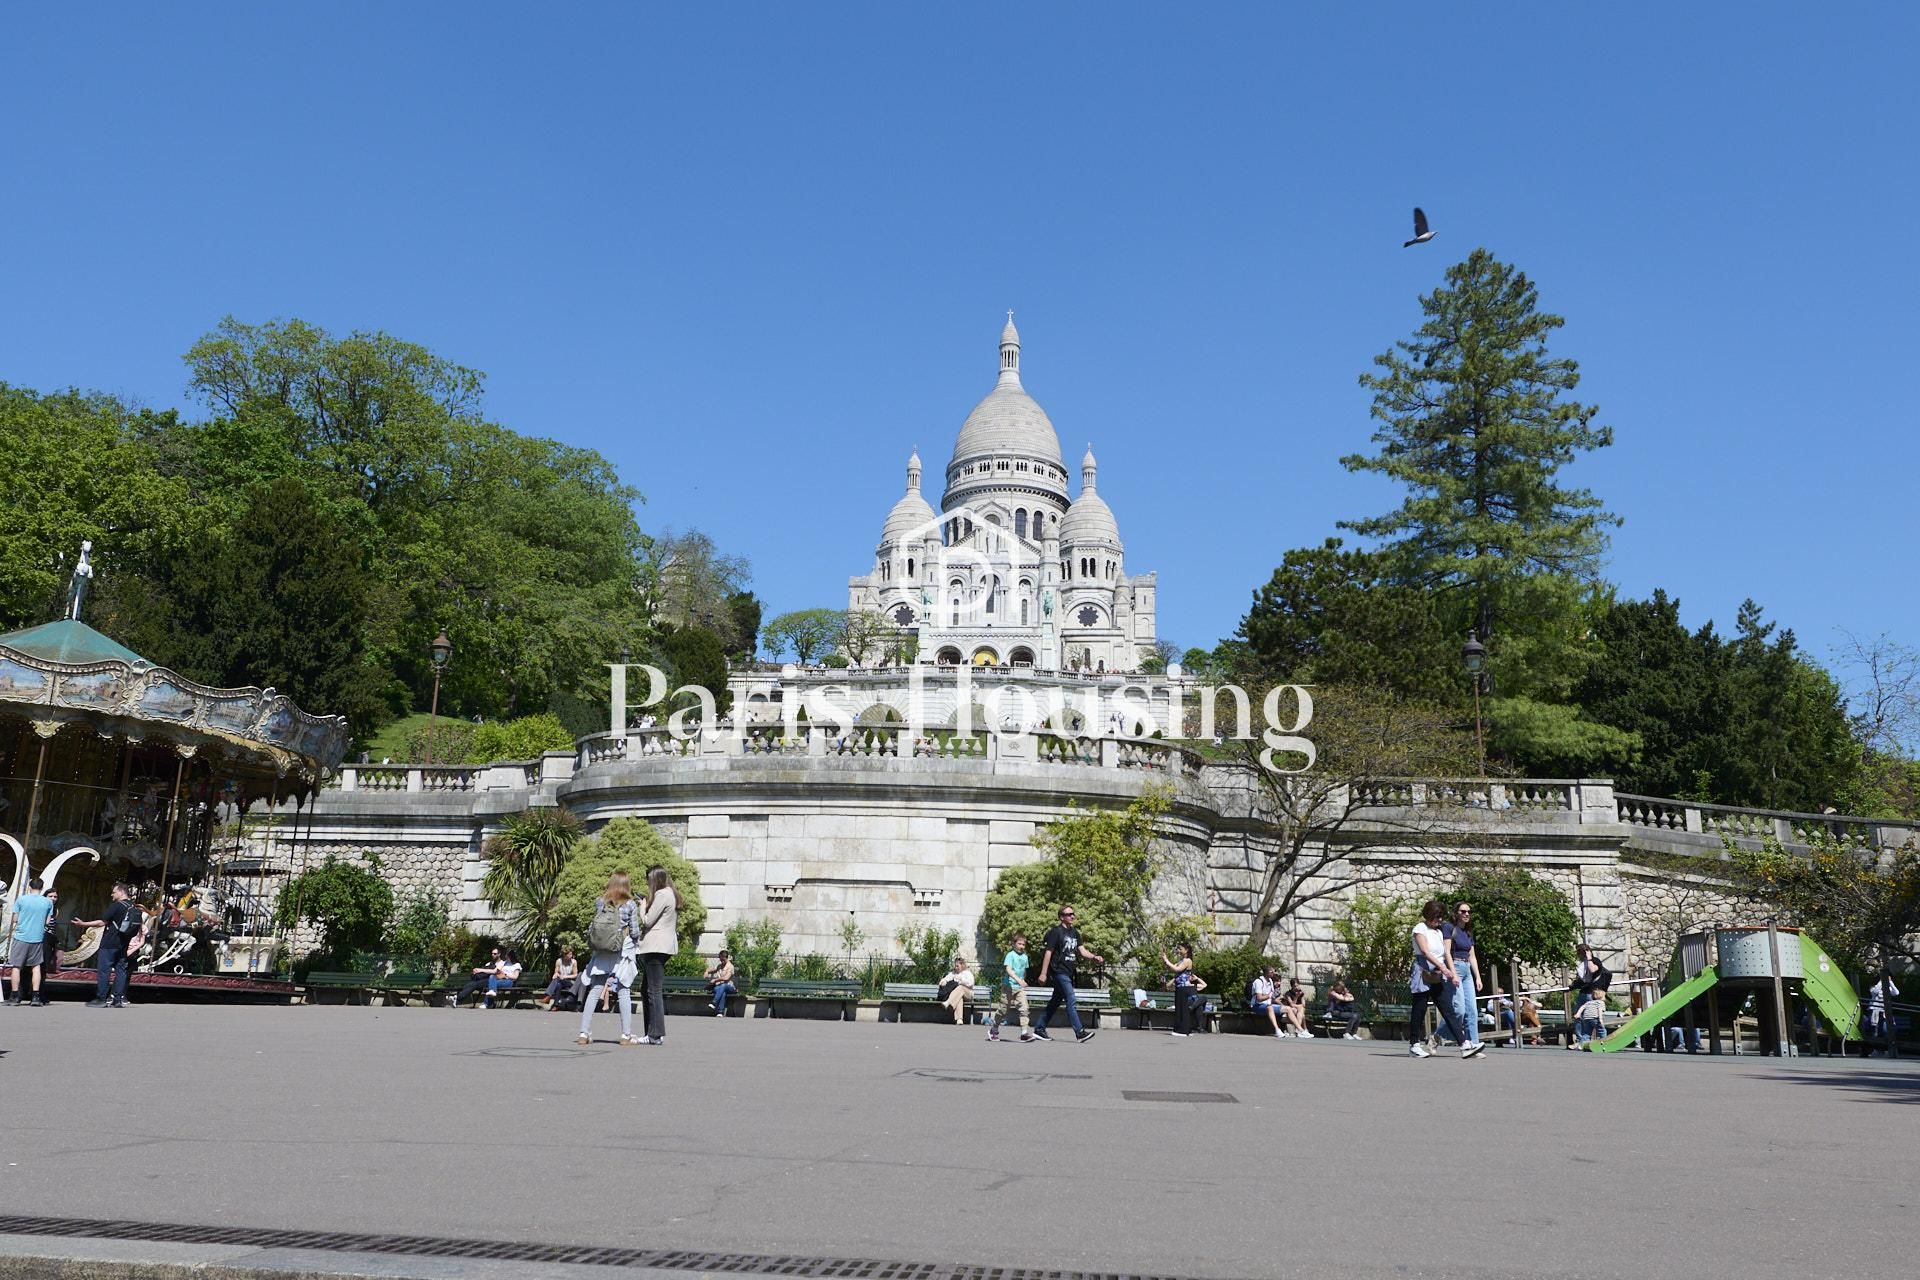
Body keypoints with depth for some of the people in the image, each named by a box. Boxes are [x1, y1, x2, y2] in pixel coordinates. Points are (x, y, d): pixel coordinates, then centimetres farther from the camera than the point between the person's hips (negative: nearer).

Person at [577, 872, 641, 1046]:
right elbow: (634, 932, -5)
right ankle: (626, 1035, 5)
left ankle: (584, 1033, 5)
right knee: (624, 992, 4)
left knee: (594, 991, 7)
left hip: (600, 952, 3)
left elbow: (592, 928, 5)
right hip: (622, 953, -3)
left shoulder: (599, 902, 1)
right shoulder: (630, 905, -7)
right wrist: (637, 941, 14)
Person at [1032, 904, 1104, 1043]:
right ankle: (1079, 1033, -14)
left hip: (1068, 973, 9)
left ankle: (1039, 1029, 20)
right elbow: (1048, 953, -10)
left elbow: (1082, 950, 10)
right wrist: (1043, 973, -13)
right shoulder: (1056, 932, -9)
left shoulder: (1075, 932, 15)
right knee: (1071, 1001, -13)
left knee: (1055, 1002, 12)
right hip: (1059, 972, -9)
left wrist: (1094, 957, -10)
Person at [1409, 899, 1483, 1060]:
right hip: (1423, 974, -7)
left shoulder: (1438, 932, 19)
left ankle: (1465, 1045, -12)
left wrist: (1450, 971, 6)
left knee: (1448, 1010, -2)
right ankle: (1414, 1045, 11)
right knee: (1419, 1010, 0)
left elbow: (1443, 955, 16)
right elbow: (1425, 952, -17)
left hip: (1438, 977, 7)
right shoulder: (1420, 929, -5)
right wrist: (1442, 967, -26)